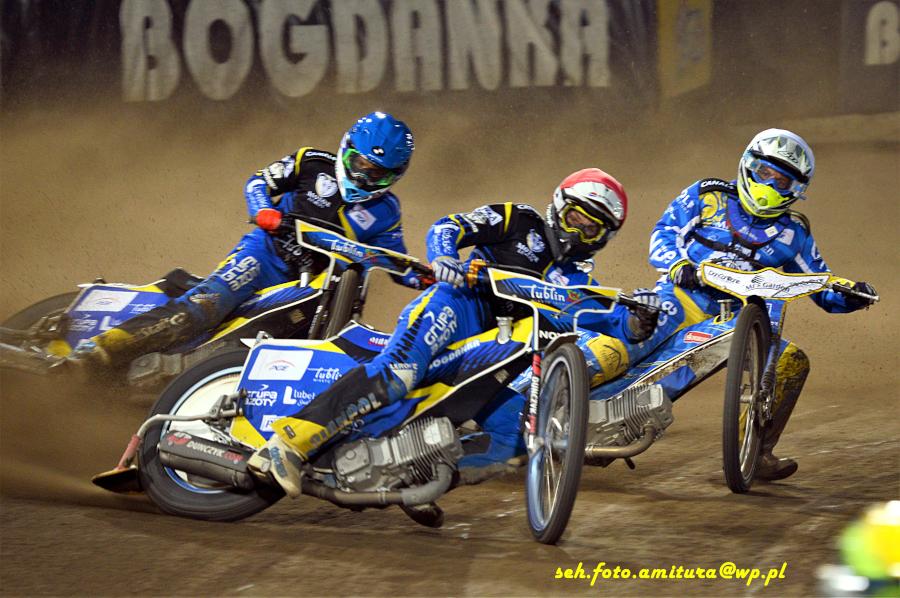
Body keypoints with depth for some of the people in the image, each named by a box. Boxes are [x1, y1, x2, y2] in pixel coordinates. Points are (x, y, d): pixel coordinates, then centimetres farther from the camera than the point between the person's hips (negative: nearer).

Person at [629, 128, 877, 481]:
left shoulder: (793, 234, 17)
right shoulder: (707, 196, 10)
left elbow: (824, 288, 18)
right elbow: (664, 232, 6)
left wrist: (853, 296, -4)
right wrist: (678, 266, -15)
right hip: (687, 297, -4)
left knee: (792, 361, -16)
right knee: (663, 311, -38)